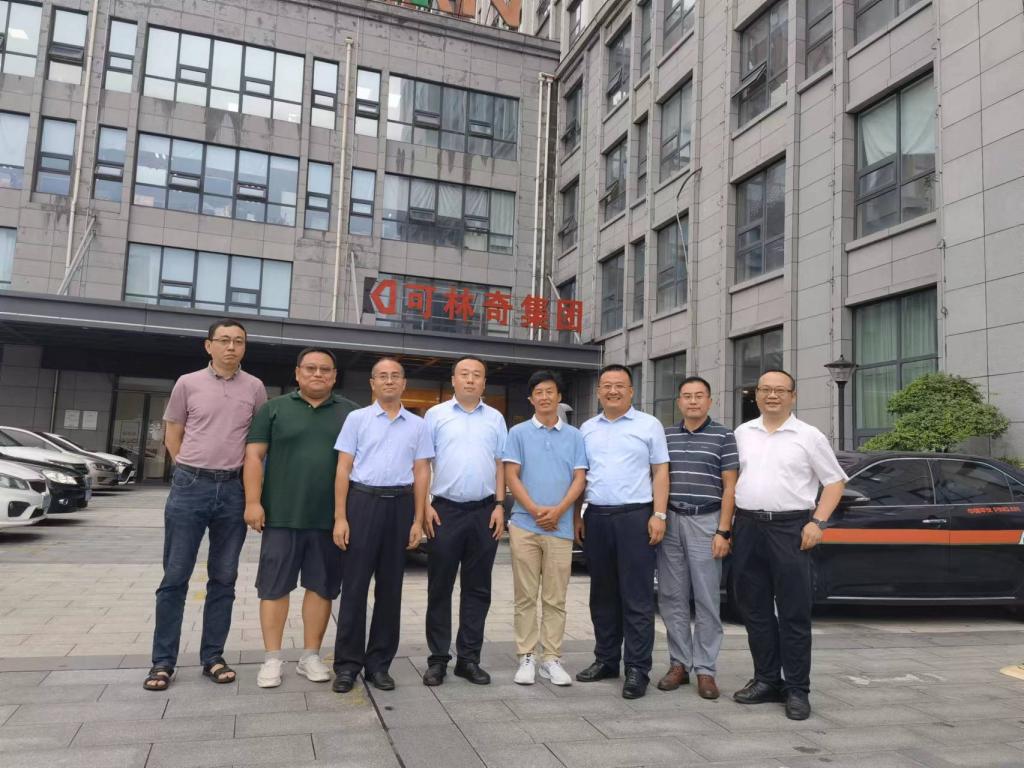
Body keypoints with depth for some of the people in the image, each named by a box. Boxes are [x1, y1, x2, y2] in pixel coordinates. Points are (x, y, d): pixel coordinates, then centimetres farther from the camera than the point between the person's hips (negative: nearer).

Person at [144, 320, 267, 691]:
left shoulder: (255, 388, 5)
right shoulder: (188, 383, 3)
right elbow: (172, 436, 10)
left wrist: (238, 472, 8)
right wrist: (193, 473, 6)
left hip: (234, 490, 1)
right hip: (189, 487, -1)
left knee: (223, 578, 8)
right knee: (175, 576, 3)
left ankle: (212, 657, 18)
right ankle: (163, 661, 12)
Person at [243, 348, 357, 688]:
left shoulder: (351, 413, 9)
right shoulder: (274, 409, 6)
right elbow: (254, 456, 2)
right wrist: (253, 502, -8)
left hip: (331, 518, 1)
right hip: (282, 515, -1)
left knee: (321, 587, 8)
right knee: (274, 586, 3)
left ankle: (310, 655, 20)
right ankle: (272, 659, 15)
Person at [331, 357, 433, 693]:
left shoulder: (417, 425, 10)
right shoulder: (357, 419, 5)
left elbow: (422, 473, 9)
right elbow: (343, 468, 1)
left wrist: (418, 520, 2)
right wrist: (340, 517, -6)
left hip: (400, 504, 2)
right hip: (363, 501, -2)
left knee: (390, 587, 7)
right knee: (355, 584, 0)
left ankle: (379, 663, 17)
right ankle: (347, 664, 9)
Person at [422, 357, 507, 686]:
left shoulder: (495, 419, 10)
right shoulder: (436, 415, 4)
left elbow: (500, 465, 10)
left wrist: (499, 505, 1)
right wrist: (425, 506, -6)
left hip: (484, 511, 2)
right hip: (445, 510, -2)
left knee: (477, 588, 8)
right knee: (440, 587, 3)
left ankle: (469, 658, 18)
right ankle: (438, 659, 13)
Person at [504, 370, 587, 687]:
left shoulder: (574, 436, 9)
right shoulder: (518, 433, 5)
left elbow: (579, 479, 4)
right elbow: (511, 477, -1)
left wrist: (558, 511, -11)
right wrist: (535, 510, -12)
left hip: (560, 528, 1)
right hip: (524, 525, -1)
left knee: (555, 598, 6)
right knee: (525, 596, 4)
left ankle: (551, 658, 14)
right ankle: (526, 657, 12)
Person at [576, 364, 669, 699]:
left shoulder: (649, 425, 3)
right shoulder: (587, 429, 14)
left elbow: (660, 472, 1)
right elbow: (580, 476, 16)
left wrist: (659, 514, -8)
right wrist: (576, 516, 8)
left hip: (634, 516, -4)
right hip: (596, 517, 4)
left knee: (637, 597, -3)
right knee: (602, 595, 12)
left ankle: (637, 669, 4)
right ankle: (605, 659, 24)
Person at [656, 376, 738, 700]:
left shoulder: (724, 437, 2)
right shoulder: (665, 436, 12)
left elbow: (730, 488, 0)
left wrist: (723, 532, -7)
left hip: (705, 522, -3)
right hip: (669, 522, 3)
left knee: (707, 600, 1)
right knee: (671, 598, 7)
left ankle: (705, 669, 9)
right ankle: (679, 663, 17)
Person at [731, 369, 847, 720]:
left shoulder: (809, 436, 2)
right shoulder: (742, 433, 12)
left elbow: (834, 481, 3)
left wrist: (817, 522, -8)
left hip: (790, 528, -4)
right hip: (747, 527, 4)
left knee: (794, 613, -1)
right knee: (754, 610, 9)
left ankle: (797, 689, 9)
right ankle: (767, 679, 22)